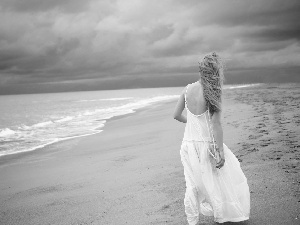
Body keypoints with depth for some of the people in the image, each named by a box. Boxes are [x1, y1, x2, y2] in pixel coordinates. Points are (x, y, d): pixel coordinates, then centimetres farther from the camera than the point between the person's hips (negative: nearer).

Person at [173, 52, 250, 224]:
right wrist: (220, 152, -14)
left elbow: (177, 115, 6)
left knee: (193, 185, 16)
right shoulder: (213, 93, -16)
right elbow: (216, 124, -18)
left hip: (189, 144, 5)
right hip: (207, 144, -5)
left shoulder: (188, 89, -1)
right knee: (219, 180, 15)